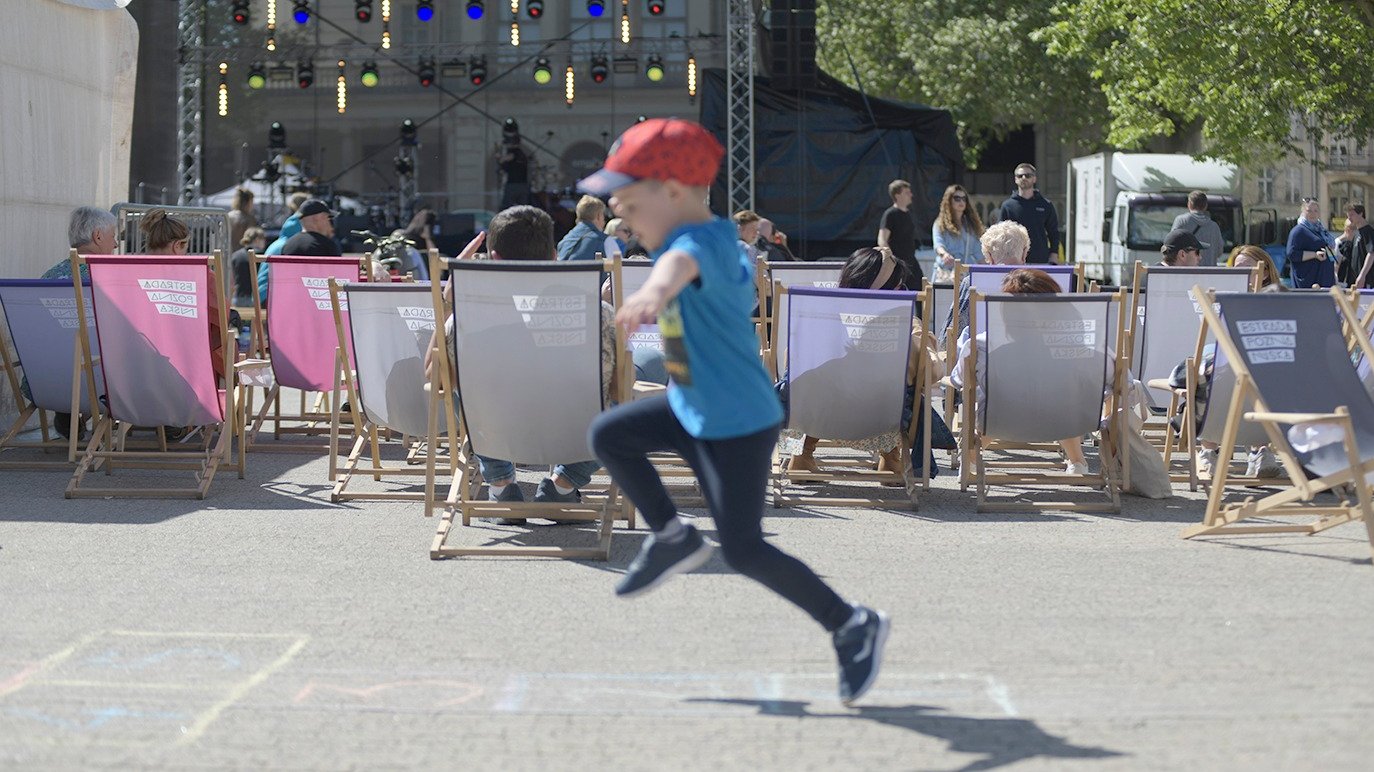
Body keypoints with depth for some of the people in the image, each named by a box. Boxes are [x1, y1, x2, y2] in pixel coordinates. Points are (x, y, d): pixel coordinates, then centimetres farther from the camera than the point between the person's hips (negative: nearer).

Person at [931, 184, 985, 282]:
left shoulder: (972, 224, 19)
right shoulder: (941, 224, 8)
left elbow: (978, 254, 17)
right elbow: (938, 245, -10)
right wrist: (944, 254, -32)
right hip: (947, 271, -3)